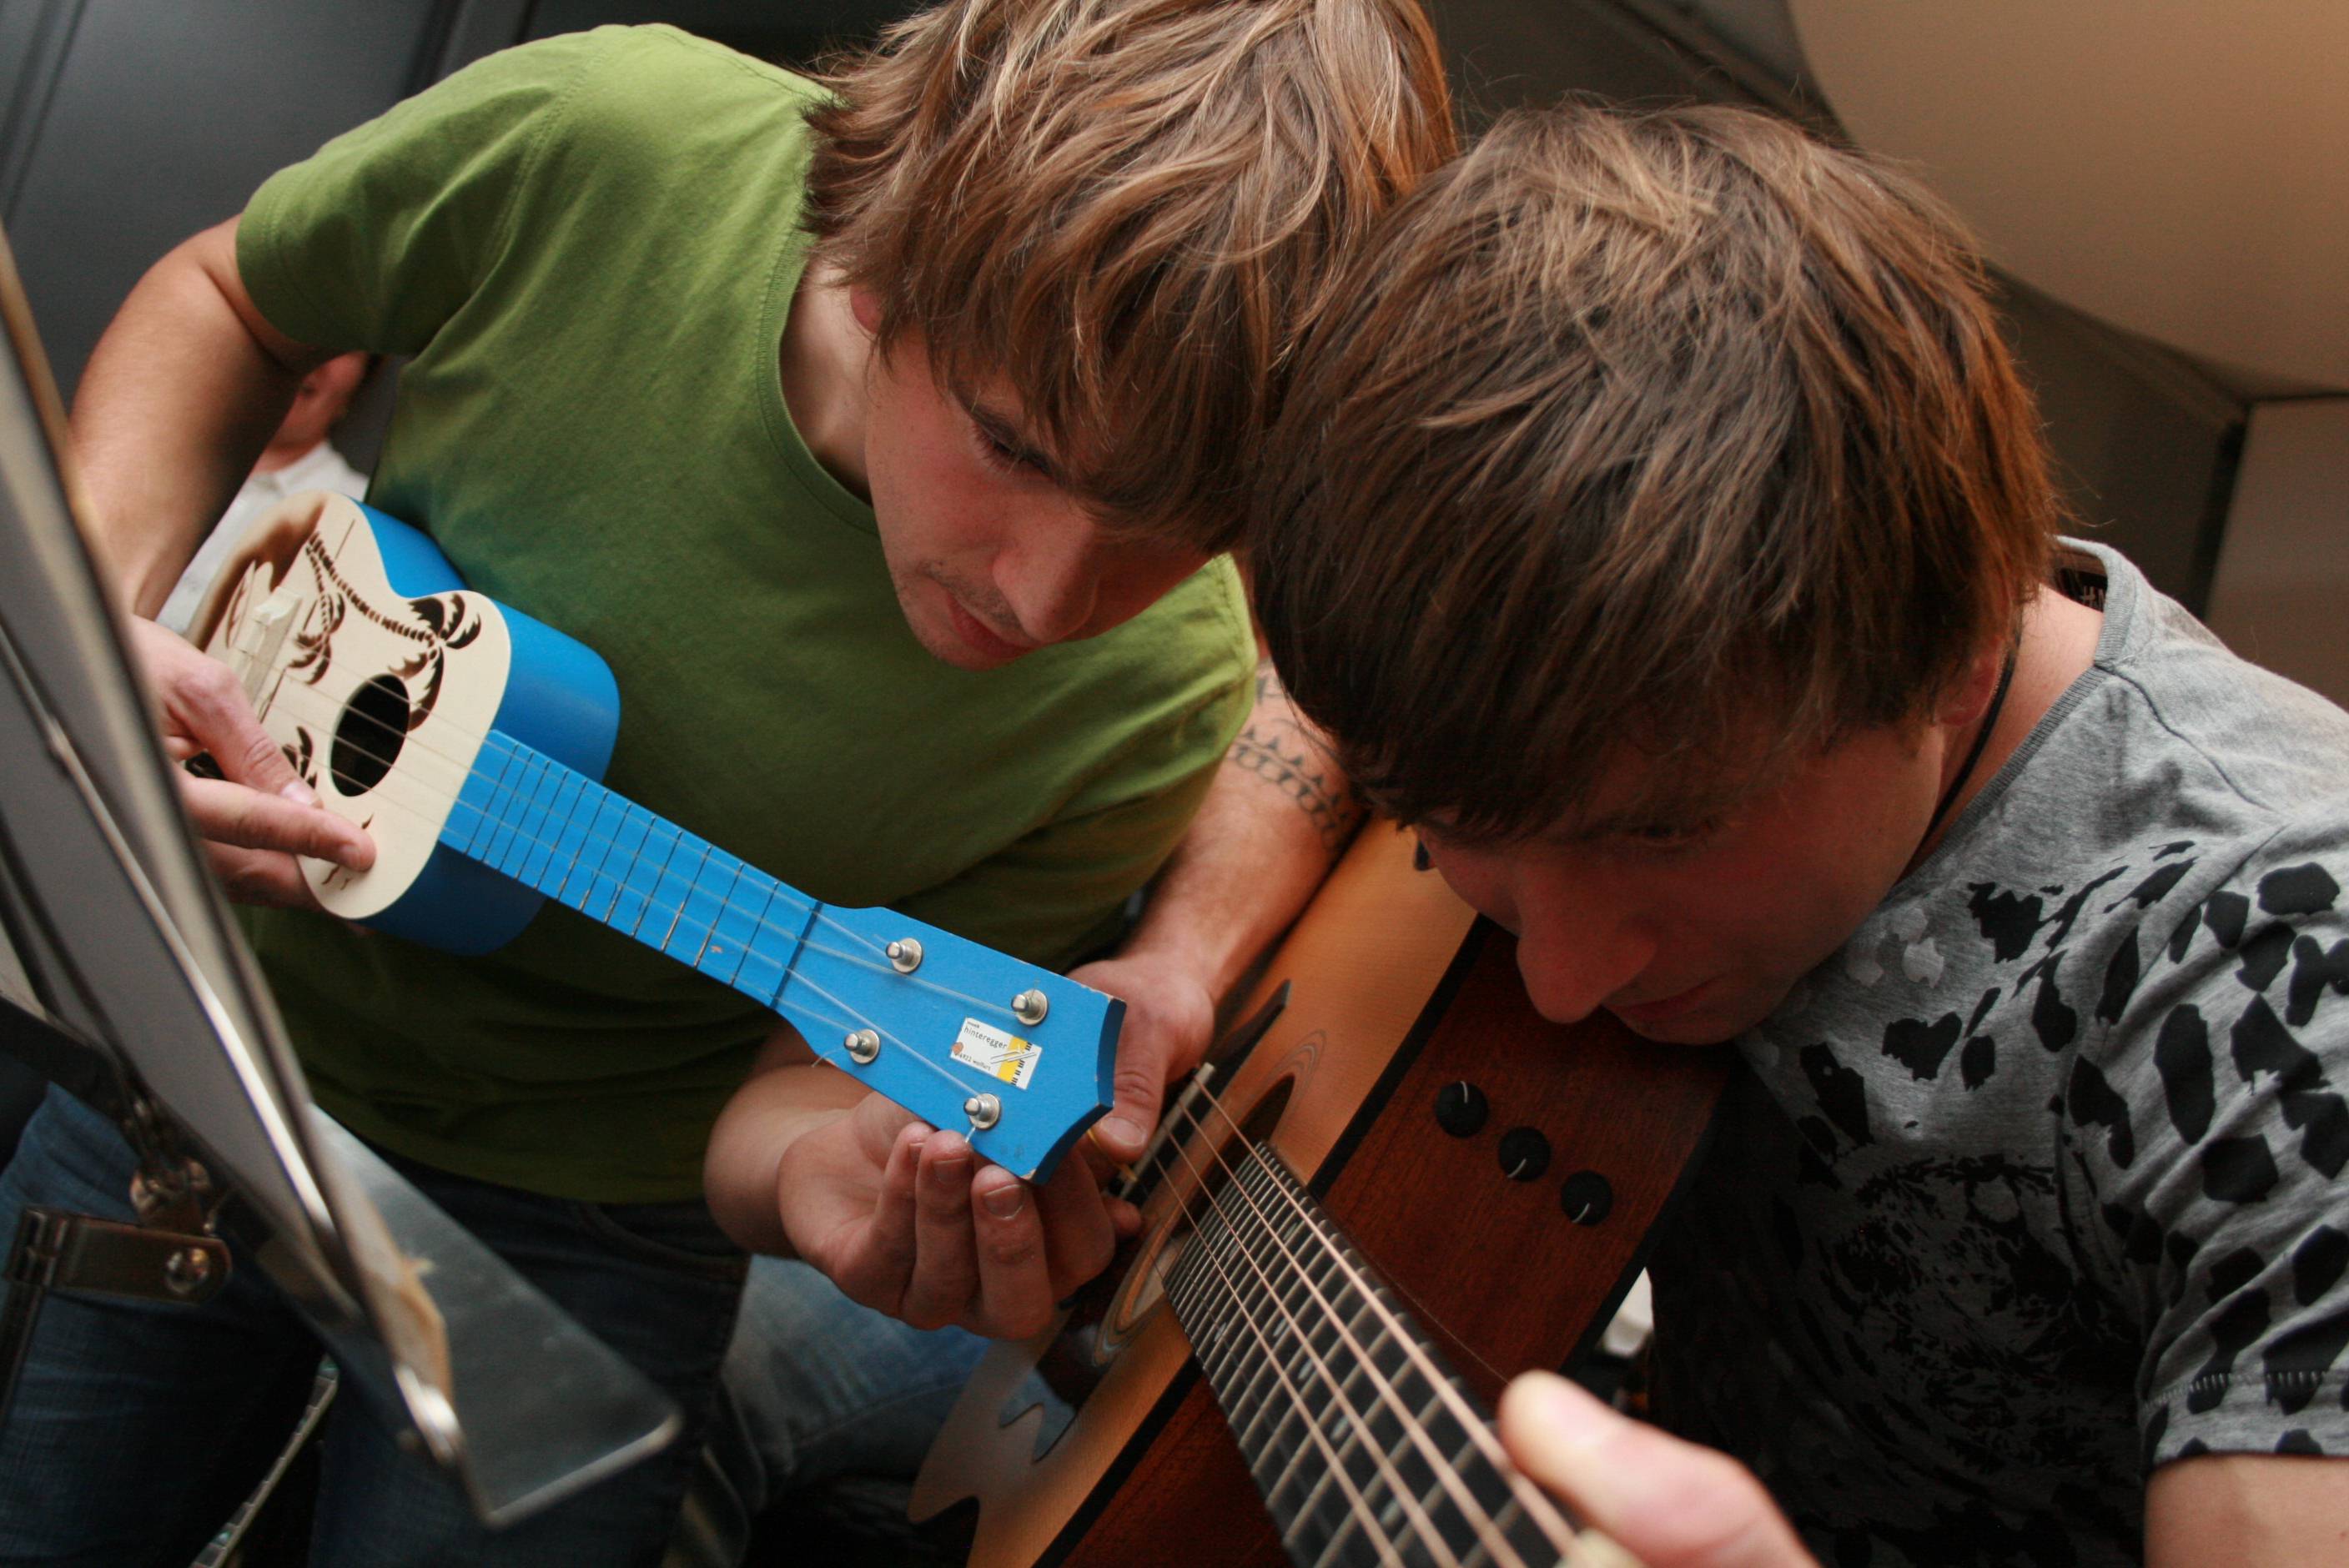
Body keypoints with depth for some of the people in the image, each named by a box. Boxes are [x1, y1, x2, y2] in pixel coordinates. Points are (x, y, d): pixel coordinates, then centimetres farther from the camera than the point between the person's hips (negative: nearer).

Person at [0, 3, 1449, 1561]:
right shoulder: (588, 144, -25)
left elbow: (795, 1068, -17)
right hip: (228, 1025, 3)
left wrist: (816, 1163, -41)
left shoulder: (1158, 697, -27)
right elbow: (228, 297, -4)